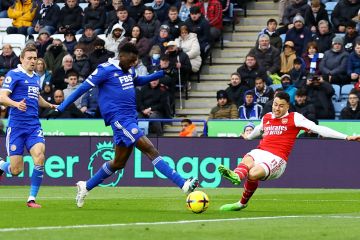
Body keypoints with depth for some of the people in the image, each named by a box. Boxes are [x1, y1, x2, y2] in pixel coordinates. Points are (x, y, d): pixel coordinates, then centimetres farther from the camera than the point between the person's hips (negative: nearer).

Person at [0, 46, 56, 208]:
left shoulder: (36, 78, 17)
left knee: (39, 158, -19)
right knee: (16, 170, -5)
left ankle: (32, 199, -7)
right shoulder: (14, 74, -4)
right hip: (16, 126, -5)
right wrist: (16, 104, -32)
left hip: (34, 126, 5)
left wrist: (50, 105, 25)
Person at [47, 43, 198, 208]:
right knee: (151, 150, -17)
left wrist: (162, 73, 29)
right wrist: (60, 109, -8)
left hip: (130, 118, 9)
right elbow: (83, 88, -7)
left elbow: (138, 81, 38)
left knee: (118, 163, 13)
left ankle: (86, 187, 27)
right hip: (119, 118, -9)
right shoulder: (106, 70, -8)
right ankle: (183, 184, -23)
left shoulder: (129, 70, 15)